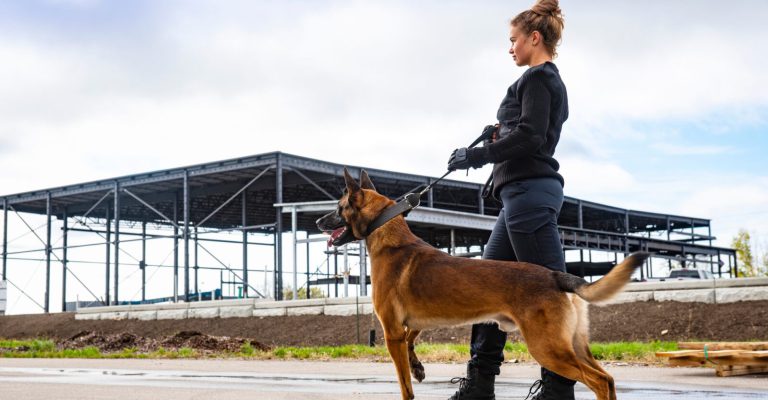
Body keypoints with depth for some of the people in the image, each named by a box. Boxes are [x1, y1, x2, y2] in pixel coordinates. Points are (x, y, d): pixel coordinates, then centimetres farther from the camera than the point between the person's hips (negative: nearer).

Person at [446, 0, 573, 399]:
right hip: (527, 191, 11)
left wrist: (476, 155, -13)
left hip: (529, 188, -11)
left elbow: (530, 137, -18)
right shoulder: (551, 80, 23)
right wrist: (501, 133, 16)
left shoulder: (537, 78, -6)